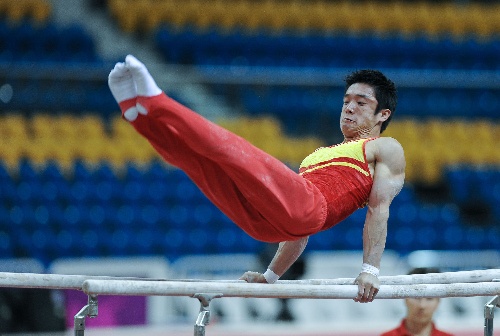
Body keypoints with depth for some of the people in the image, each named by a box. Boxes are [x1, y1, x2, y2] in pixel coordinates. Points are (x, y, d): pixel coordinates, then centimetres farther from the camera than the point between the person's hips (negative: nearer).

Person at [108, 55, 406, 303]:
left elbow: (380, 208, 3)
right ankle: (139, 110, -26)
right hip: (261, 218, 8)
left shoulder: (387, 149, 19)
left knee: (236, 152, -26)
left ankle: (156, 101, -35)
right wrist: (271, 276, 27)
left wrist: (371, 270, -9)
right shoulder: (319, 156, 40)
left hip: (303, 204, -8)